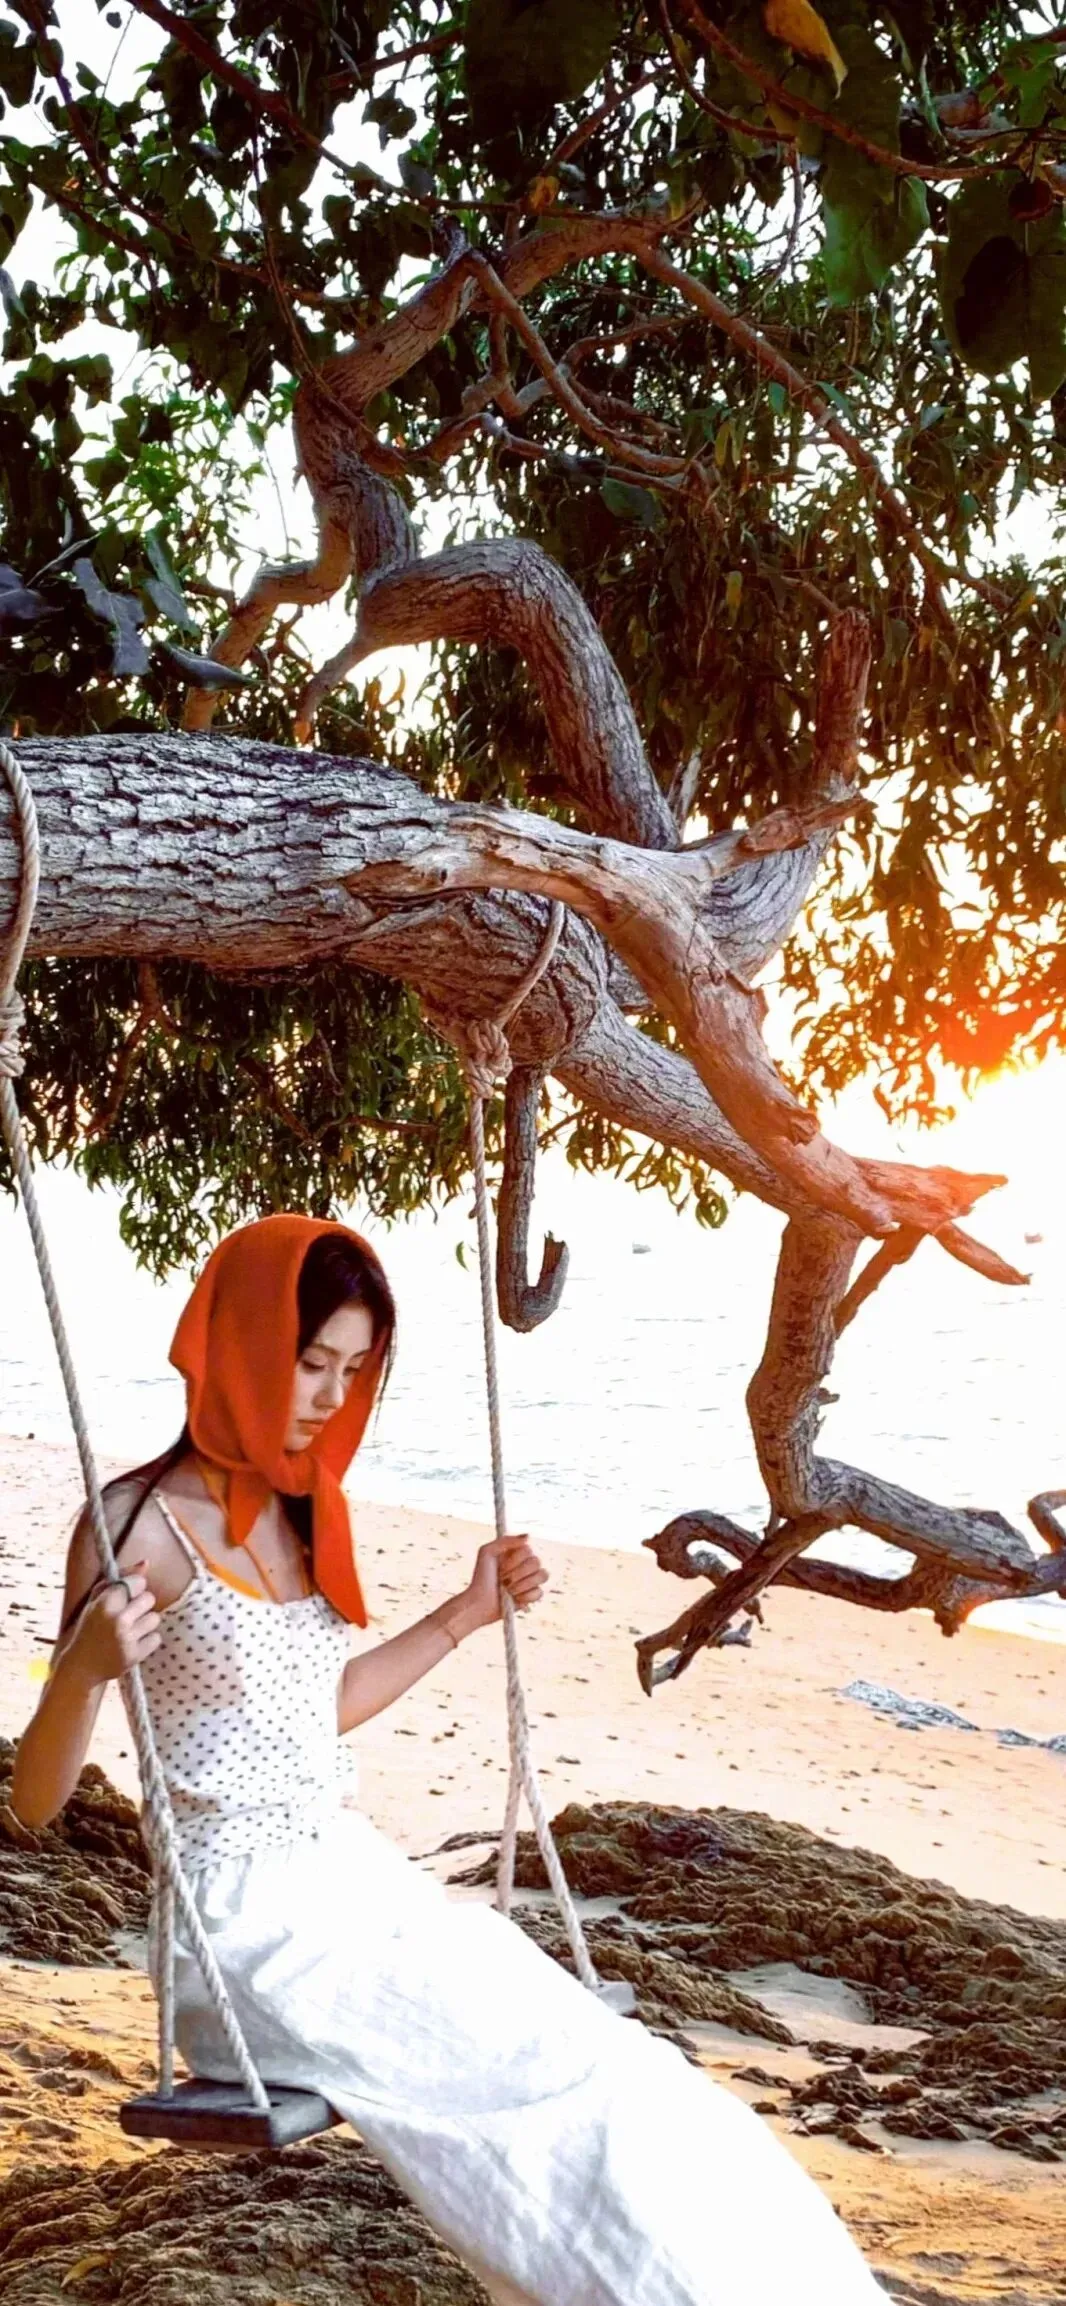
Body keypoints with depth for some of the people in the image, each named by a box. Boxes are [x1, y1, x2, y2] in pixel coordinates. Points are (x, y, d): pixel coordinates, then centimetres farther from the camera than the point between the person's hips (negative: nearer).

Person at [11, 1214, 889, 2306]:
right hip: (251, 1925, -7)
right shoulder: (142, 1524, -11)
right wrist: (84, 1667, -31)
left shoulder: (303, 1511, 11)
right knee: (569, 2088, -16)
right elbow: (35, 1798, -11)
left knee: (608, 2072, -8)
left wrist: (465, 1614, 21)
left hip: (358, 1879, 7)